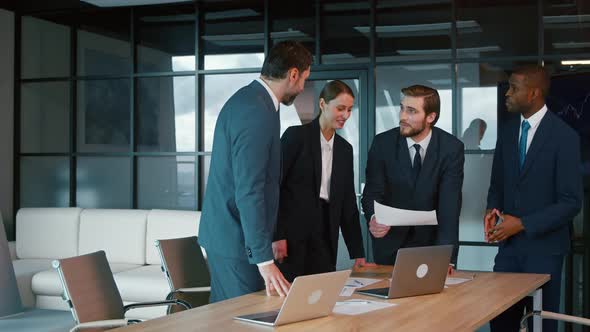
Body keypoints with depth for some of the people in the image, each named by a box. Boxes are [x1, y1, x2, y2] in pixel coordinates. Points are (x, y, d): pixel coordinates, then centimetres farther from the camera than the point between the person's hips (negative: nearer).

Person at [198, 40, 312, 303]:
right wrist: (264, 259, -25)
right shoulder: (257, 112, -19)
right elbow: (249, 190, -25)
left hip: (223, 232, 10)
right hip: (237, 240, -10)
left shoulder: (245, 98, 13)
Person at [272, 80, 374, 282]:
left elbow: (348, 204, 14)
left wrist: (358, 253, 10)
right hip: (291, 237, -5)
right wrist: (276, 236, -14)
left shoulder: (345, 149, 14)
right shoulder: (296, 136, -4)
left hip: (325, 240, 5)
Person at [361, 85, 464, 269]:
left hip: (431, 242, 0)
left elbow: (450, 205, -21)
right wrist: (374, 219, -35)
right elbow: (372, 193, -11)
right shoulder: (383, 143, -11)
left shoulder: (451, 148, -14)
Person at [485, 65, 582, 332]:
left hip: (543, 247, -5)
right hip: (509, 245, 5)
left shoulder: (564, 136, -12)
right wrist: (492, 209, -5)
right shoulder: (507, 131, 7)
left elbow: (571, 202, -14)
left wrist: (522, 224, -17)